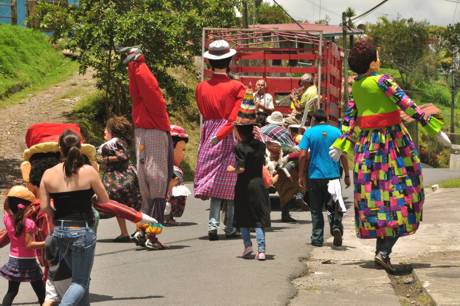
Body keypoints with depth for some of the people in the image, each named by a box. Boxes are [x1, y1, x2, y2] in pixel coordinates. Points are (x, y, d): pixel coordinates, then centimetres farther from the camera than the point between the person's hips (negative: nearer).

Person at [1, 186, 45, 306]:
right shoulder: (28, 223, -20)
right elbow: (29, 244, -23)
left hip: (13, 260, 5)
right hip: (28, 261, -5)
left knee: (11, 292, 13)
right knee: (41, 293, 8)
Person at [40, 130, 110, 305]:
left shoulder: (48, 174, -3)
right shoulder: (88, 172, -11)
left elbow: (44, 207, -3)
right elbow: (104, 200, -2)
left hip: (59, 231, 4)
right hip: (82, 231, -4)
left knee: (79, 276, 24)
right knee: (80, 282, 4)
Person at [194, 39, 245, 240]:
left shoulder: (201, 88, 1)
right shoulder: (236, 87, -10)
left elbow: (203, 114, 10)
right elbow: (235, 117, -15)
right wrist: (220, 134, -11)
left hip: (208, 138, 3)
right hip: (229, 138, -3)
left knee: (213, 180, 7)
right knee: (230, 182, 6)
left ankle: (213, 223, -9)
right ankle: (230, 227, 10)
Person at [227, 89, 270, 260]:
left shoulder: (239, 147, -13)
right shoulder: (261, 145, 0)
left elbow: (241, 168, -19)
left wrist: (232, 169, 0)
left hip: (244, 185, -3)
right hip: (258, 183, 3)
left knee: (242, 217, 12)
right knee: (259, 218, 3)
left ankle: (247, 244, 5)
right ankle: (261, 249, -5)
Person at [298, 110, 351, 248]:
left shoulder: (309, 132, -2)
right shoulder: (336, 131, 2)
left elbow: (303, 155, -8)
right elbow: (343, 155, -1)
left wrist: (301, 176, -1)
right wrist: (347, 175, 5)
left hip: (315, 175, -1)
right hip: (333, 175, 1)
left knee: (316, 209, 9)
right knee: (333, 205, 12)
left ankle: (317, 238, 10)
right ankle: (336, 226, -13)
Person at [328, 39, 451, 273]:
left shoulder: (355, 86, 4)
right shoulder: (382, 81, -14)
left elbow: (350, 116, 4)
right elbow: (408, 106, -16)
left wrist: (341, 144, 10)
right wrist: (435, 129, -13)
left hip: (367, 145, 6)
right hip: (393, 141, -6)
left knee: (373, 193, 12)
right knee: (399, 192, -1)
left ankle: (380, 249, 16)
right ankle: (384, 251, -12)